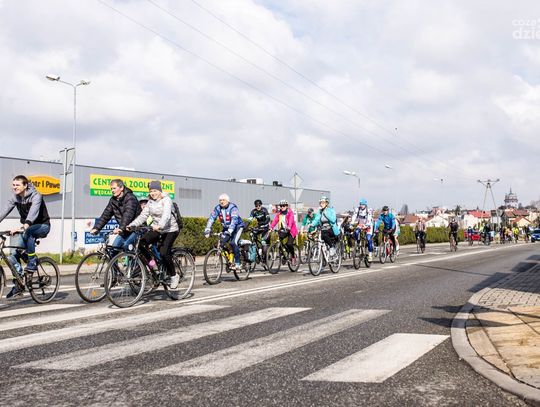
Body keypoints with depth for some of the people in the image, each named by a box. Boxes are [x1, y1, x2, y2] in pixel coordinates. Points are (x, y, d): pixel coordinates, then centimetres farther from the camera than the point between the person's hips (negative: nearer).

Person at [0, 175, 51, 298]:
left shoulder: (35, 196, -21)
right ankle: (18, 284, 0)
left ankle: (32, 261, -22)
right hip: (25, 227, 6)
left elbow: (33, 212, -37)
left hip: (42, 226, -6)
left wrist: (24, 227, -53)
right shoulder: (14, 197, -3)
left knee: (27, 232, -39)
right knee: (14, 254, -10)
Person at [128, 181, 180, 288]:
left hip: (170, 230, -6)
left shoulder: (166, 200, -13)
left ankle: (174, 276, 1)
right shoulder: (150, 202, 7)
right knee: (142, 242, -19)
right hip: (157, 230, 6)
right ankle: (151, 262, 5)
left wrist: (159, 226, -47)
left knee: (164, 253, -19)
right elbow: (143, 216, 1)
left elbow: (166, 215, -29)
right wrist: (131, 225, -14)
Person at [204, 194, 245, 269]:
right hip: (226, 228, 6)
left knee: (233, 242, -24)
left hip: (237, 226, -6)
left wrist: (229, 231, -48)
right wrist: (207, 230, -28)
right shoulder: (218, 208, -8)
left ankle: (237, 263, -14)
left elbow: (234, 220, -35)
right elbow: (211, 218, -15)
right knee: (222, 243, -10)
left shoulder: (233, 207, -23)